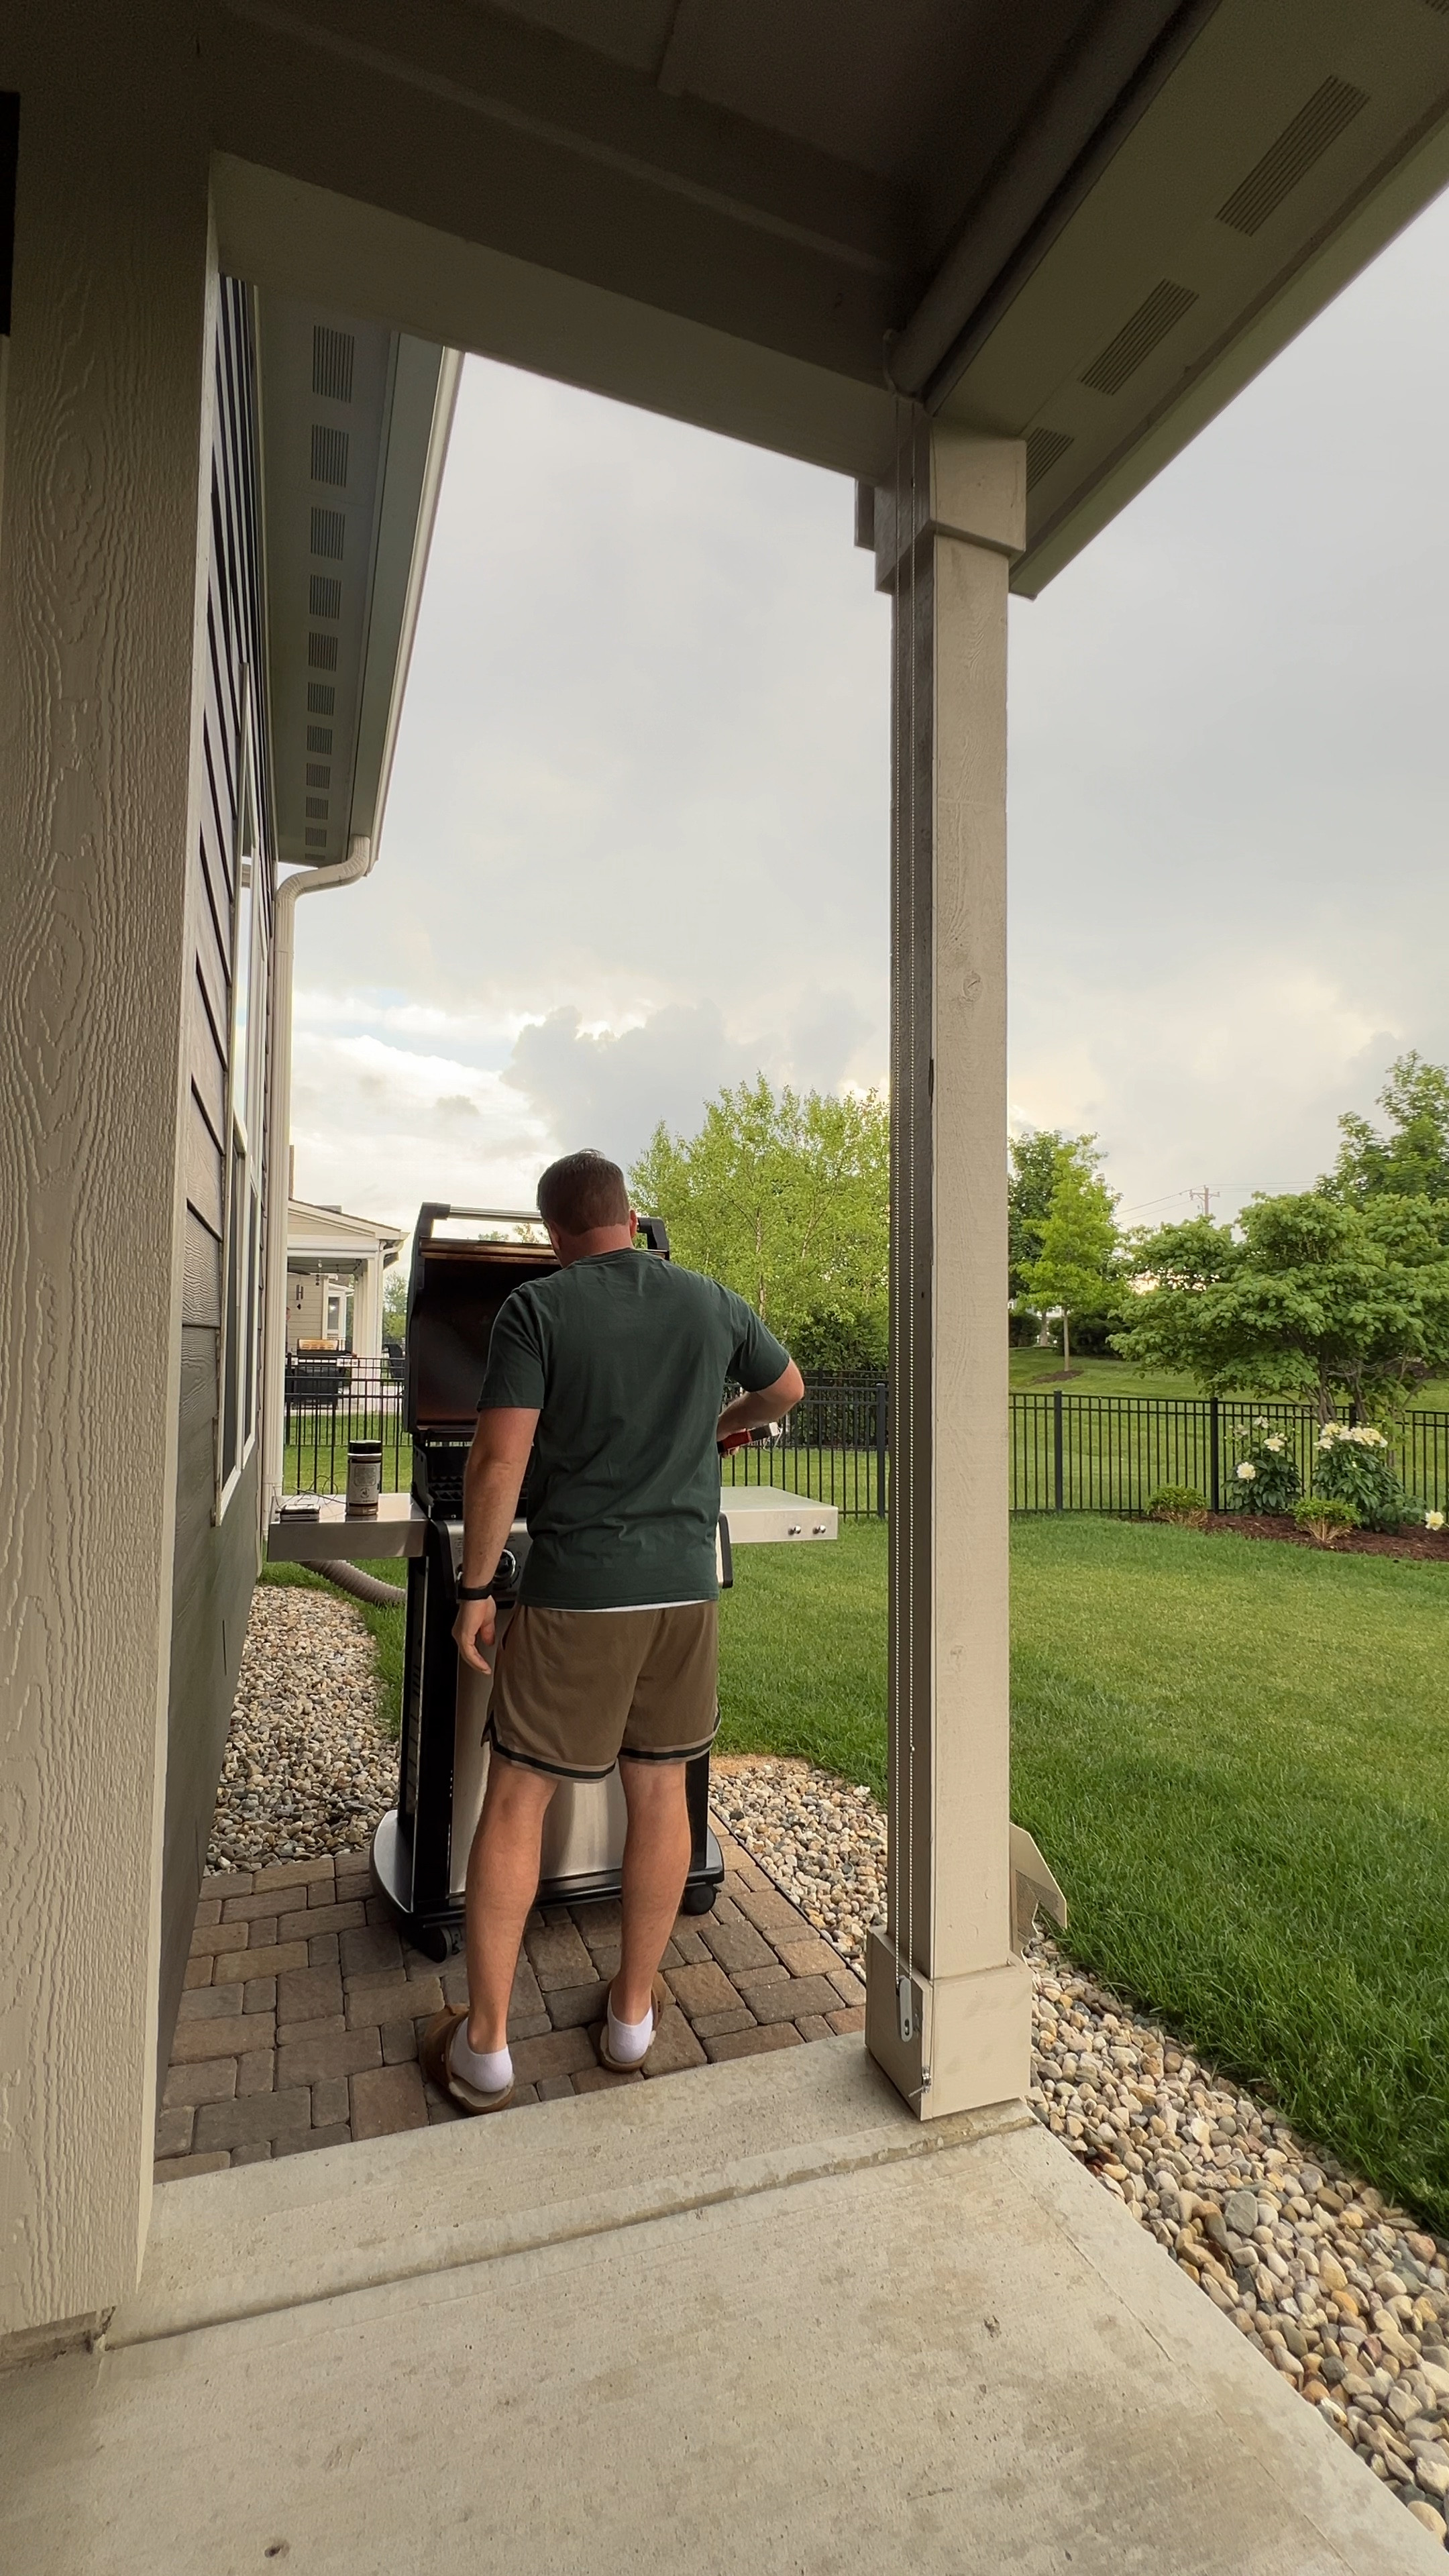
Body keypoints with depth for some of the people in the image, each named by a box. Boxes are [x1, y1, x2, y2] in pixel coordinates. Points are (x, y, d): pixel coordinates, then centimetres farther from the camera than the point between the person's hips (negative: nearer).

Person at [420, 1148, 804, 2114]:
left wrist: (475, 1587, -4)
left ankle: (484, 2045, 21)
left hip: (578, 1589, -3)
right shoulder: (711, 1302, 3)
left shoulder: (535, 1309, -8)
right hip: (685, 1584, 4)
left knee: (517, 1796, 10)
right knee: (661, 1789, 15)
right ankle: (633, 2011, 31)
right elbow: (787, 1389, 20)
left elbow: (500, 1457, -15)